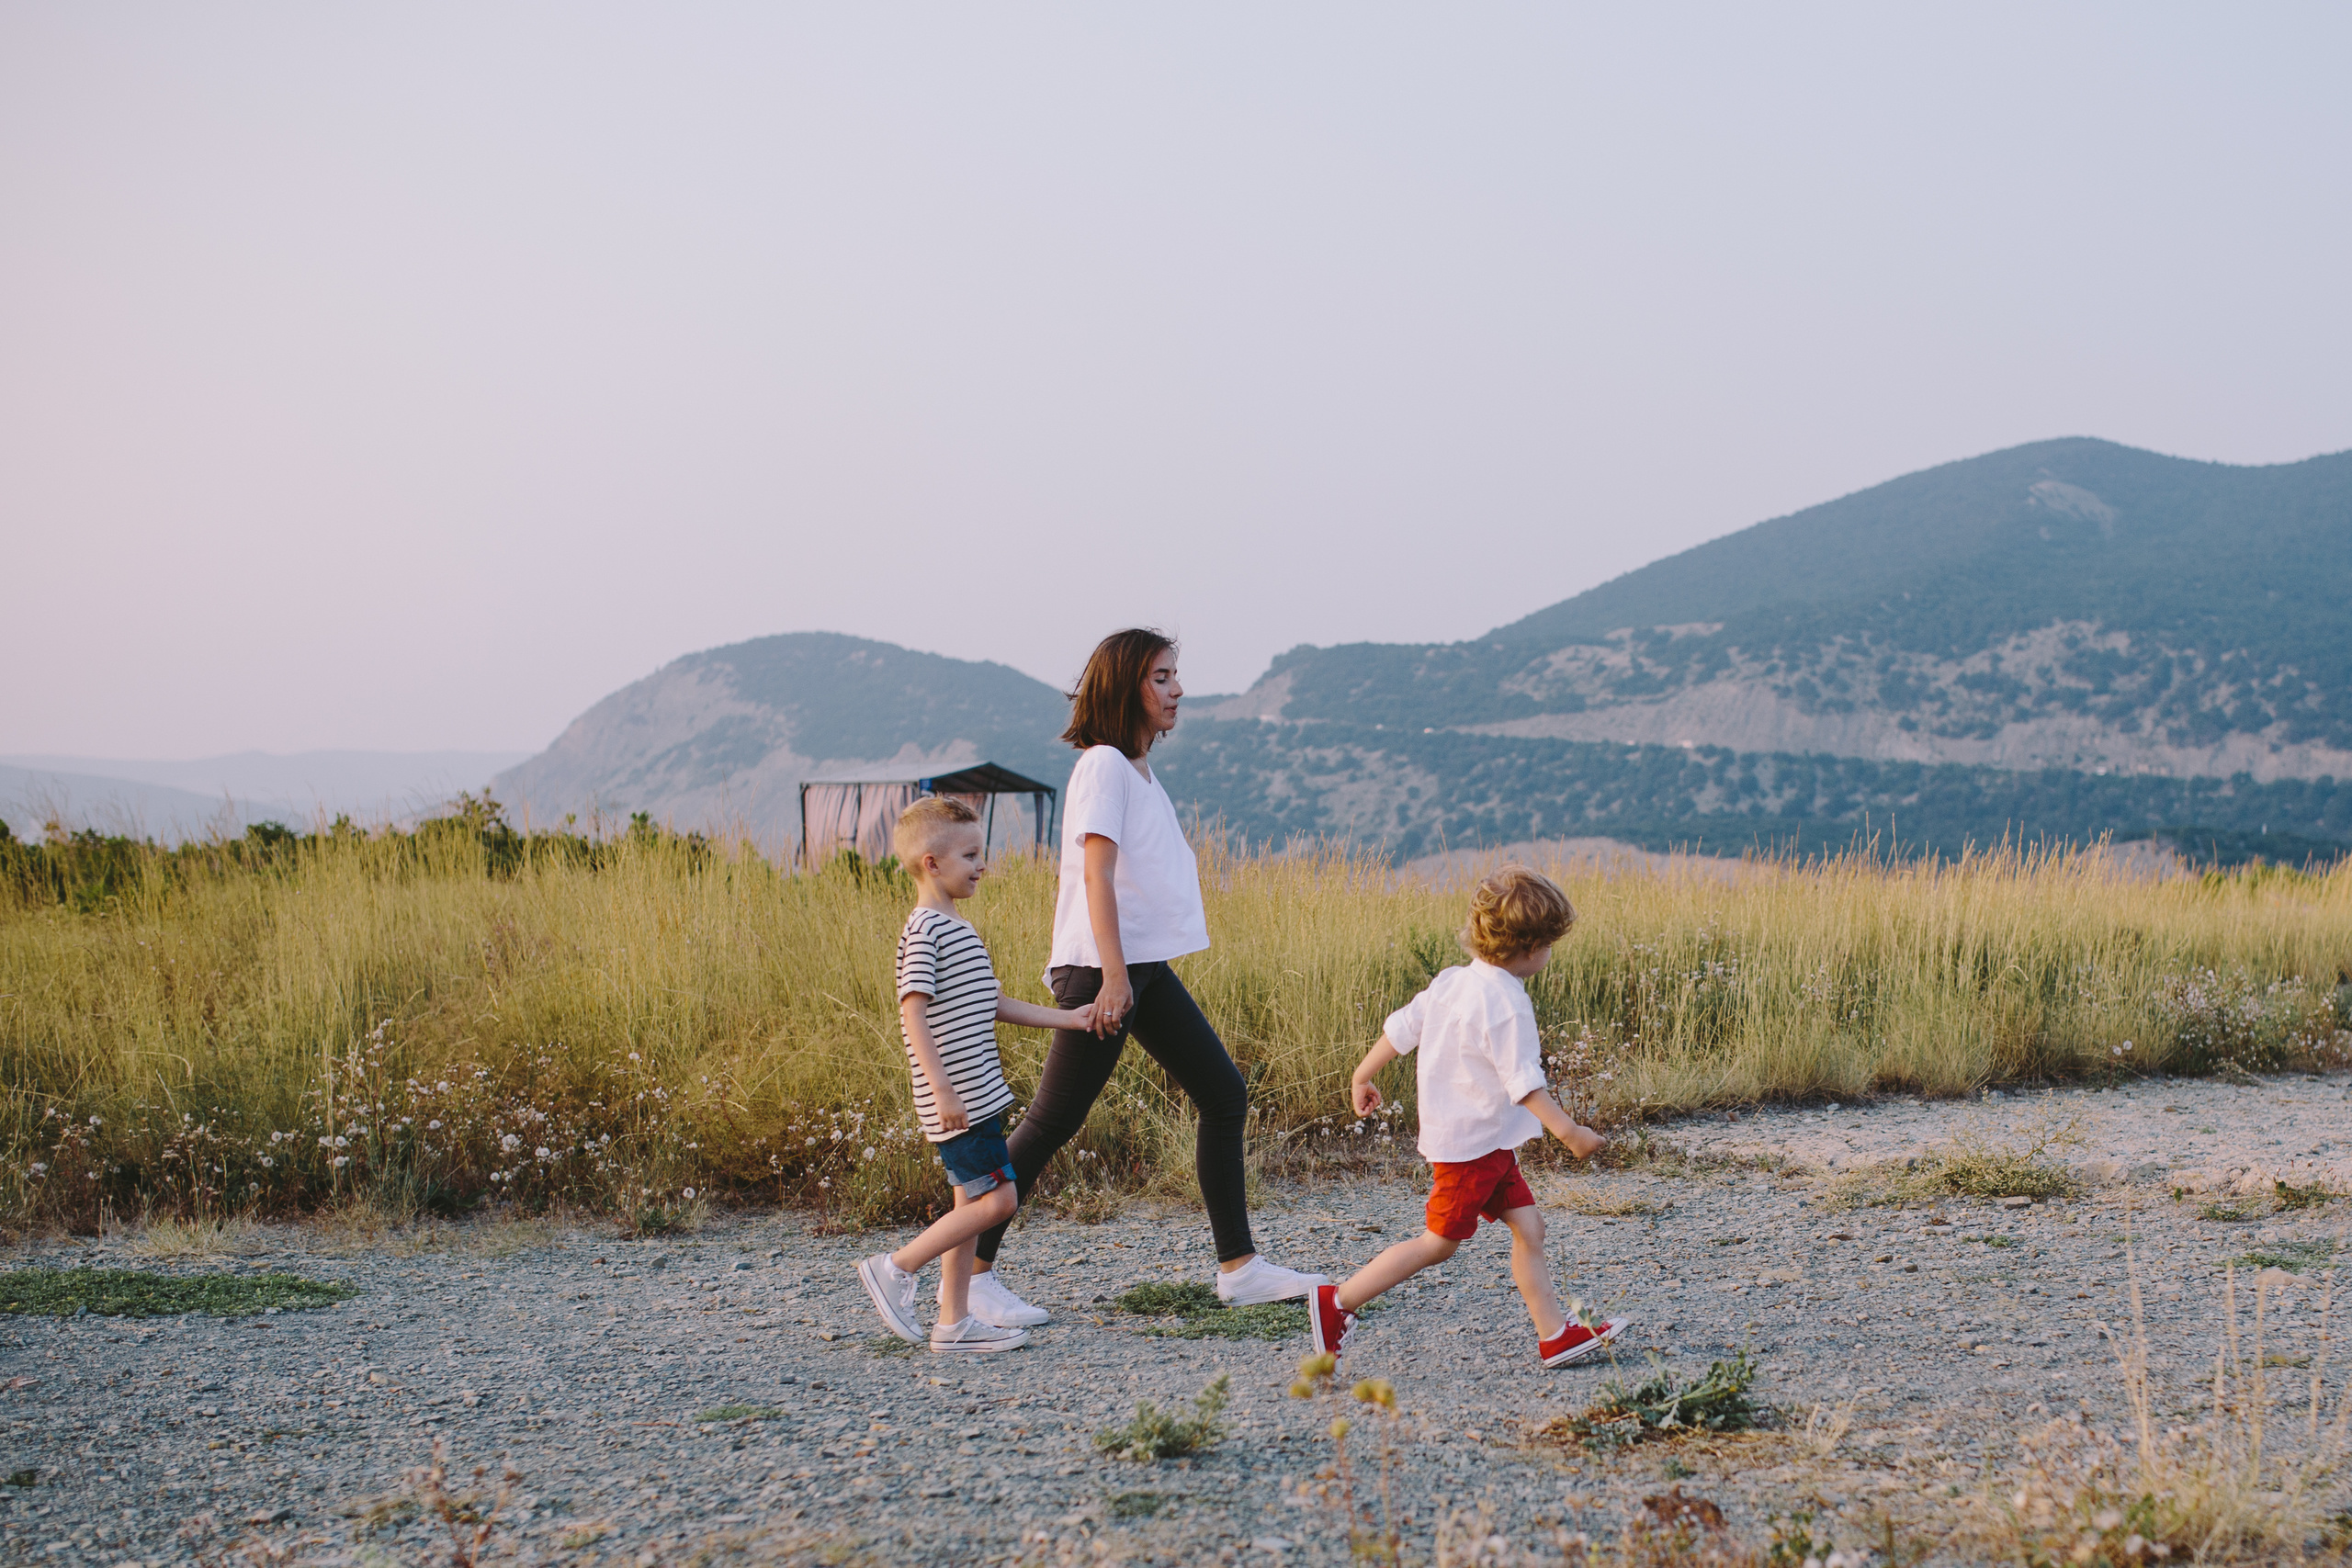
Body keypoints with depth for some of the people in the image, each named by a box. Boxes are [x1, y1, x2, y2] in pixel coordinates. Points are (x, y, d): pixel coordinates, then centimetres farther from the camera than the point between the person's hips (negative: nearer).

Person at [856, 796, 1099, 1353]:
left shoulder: (957, 930, 17)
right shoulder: (925, 931, -14)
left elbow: (990, 1005, 23)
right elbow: (914, 1013, -21)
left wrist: (1065, 1018, 18)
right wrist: (943, 1089, -26)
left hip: (978, 1094, 10)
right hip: (957, 1099, -10)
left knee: (971, 1201, 11)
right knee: (997, 1199, -10)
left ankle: (954, 1322, 15)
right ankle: (896, 1269, -1)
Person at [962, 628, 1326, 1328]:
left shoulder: (1139, 769, 17)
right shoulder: (1103, 765, -11)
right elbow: (1096, 874, -19)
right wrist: (1114, 976, -25)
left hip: (1148, 968, 10)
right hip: (1103, 969, -10)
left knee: (1224, 1095, 7)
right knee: (1052, 1121, -6)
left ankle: (1239, 1266, 12)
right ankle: (972, 1271, 3)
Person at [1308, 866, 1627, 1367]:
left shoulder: (1453, 981, 4)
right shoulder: (1507, 1005, -23)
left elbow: (1401, 1027, 10)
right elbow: (1524, 1082, -26)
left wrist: (1363, 1077, 21)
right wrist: (1569, 1132, -24)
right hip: (1470, 1144, -9)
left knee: (1527, 1226, 9)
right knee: (1440, 1242, 1)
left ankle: (1555, 1333, 10)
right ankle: (1337, 1303, 6)